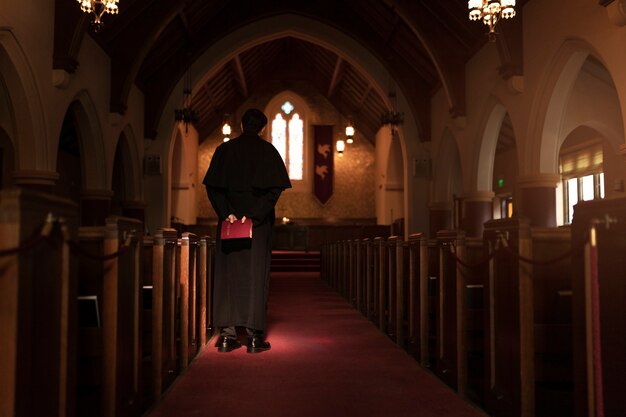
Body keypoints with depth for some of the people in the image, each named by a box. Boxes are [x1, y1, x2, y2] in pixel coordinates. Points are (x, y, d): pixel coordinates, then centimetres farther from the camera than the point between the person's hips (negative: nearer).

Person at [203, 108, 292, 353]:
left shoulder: (224, 150, 6)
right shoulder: (268, 151, 0)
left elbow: (212, 186, -1)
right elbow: (275, 189, -10)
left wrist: (226, 213, -7)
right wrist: (254, 214, -14)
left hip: (228, 220, 2)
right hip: (260, 222, -2)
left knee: (228, 274, 7)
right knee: (256, 275, 2)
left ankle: (227, 335, 5)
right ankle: (255, 336, 2)